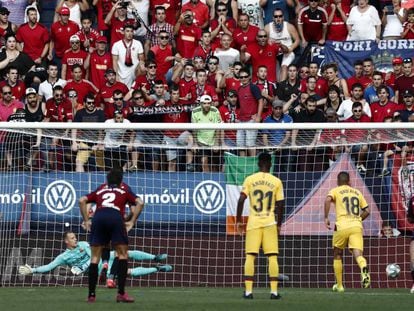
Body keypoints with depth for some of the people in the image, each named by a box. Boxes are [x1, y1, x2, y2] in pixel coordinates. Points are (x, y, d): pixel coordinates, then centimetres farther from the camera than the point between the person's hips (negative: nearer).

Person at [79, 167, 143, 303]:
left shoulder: (100, 189, 31)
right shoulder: (124, 189, 26)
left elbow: (82, 200, 20)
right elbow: (139, 203, 11)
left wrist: (86, 220, 20)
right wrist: (132, 222, 12)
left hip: (98, 217, 2)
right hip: (116, 217, -2)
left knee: (95, 257, 10)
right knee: (123, 254, 8)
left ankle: (91, 294, 6)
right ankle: (121, 293, -2)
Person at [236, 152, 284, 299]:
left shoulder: (250, 180, 0)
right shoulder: (276, 182, 1)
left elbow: (241, 200, -5)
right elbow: (280, 205, 1)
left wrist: (238, 221, 3)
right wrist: (279, 225, 12)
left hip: (253, 222, 0)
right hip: (270, 222, 0)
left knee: (250, 256, 3)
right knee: (272, 257, 3)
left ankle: (248, 291, -2)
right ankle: (274, 291, -2)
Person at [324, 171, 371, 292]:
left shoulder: (335, 191, 10)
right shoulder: (357, 192, 20)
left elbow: (328, 200, -13)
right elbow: (366, 211, 18)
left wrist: (326, 218, -8)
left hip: (342, 227, -1)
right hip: (357, 227, 2)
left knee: (337, 255, 18)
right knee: (358, 254, -11)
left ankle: (339, 285, 22)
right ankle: (363, 267, -47)